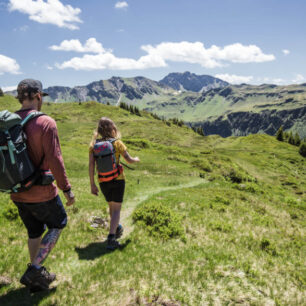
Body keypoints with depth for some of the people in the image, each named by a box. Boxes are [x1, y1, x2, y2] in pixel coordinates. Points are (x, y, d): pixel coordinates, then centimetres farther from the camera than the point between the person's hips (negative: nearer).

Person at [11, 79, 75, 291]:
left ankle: (38, 278, 34)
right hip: (41, 192, -6)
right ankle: (34, 270, 10)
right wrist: (67, 189, -13)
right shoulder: (46, 123, -17)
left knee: (34, 232, 21)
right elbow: (54, 159, -21)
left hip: (17, 193, 6)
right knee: (58, 224, 17)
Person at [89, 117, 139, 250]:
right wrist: (136, 159, 19)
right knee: (116, 209, 4)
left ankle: (117, 229, 43)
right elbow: (129, 160, -5)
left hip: (103, 181, 3)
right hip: (118, 179, -3)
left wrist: (92, 185, -1)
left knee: (111, 206, 24)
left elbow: (91, 165, -7)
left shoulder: (94, 144, -4)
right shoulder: (117, 143, -10)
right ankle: (111, 239, -6)